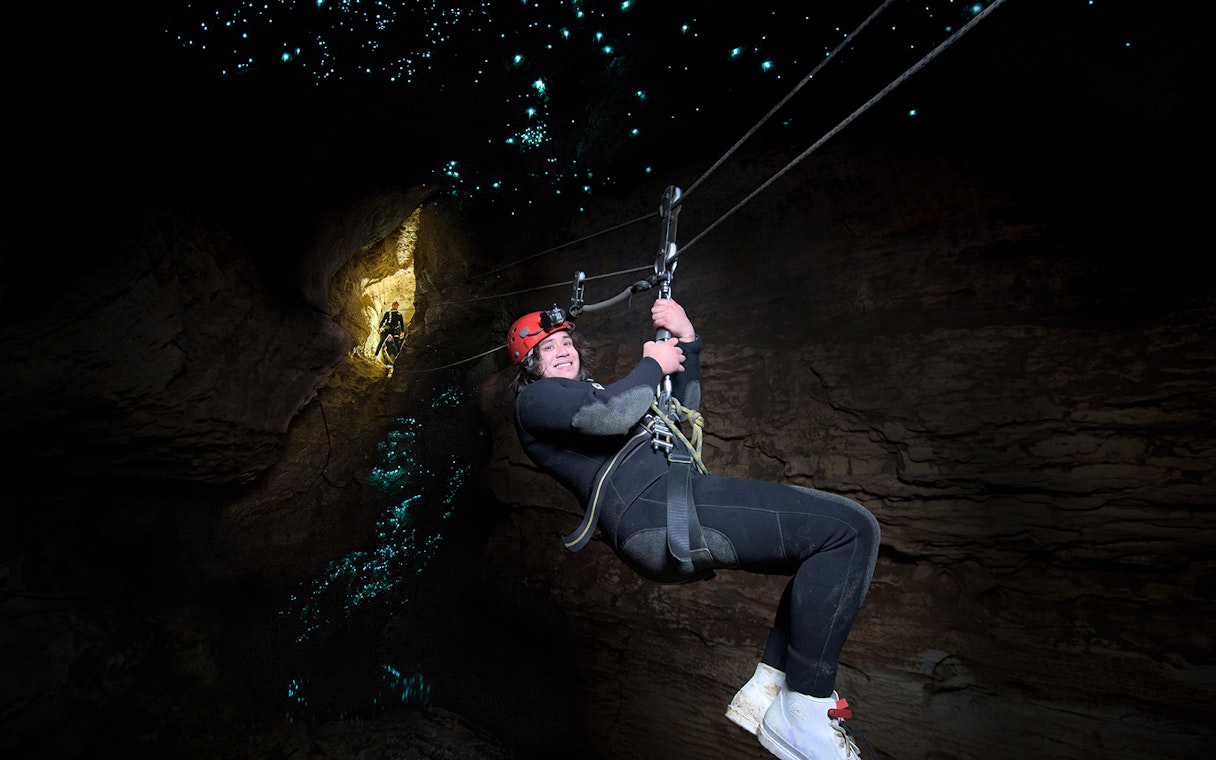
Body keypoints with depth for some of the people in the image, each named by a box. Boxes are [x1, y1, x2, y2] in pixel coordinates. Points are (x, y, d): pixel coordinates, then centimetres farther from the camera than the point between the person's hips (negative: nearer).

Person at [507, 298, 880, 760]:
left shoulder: (593, 393, 36)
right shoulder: (534, 399, 8)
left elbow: (682, 410, 36)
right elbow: (611, 415, -14)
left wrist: (686, 343, 24)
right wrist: (652, 365, 3)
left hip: (677, 525, 10)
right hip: (654, 512, -10)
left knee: (830, 555, 12)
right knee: (849, 529, -13)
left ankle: (765, 690, 7)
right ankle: (802, 716, -11)